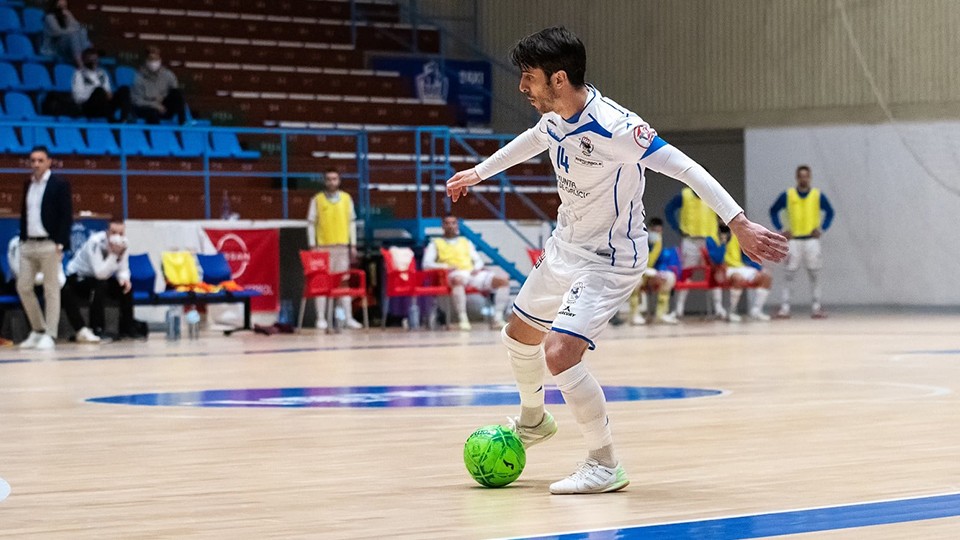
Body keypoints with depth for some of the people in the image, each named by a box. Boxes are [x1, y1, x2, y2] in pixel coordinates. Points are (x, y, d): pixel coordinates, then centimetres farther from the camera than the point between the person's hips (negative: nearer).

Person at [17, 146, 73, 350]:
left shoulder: (59, 184, -3)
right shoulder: (28, 185, 15)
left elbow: (66, 215, -7)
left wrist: (60, 243, -14)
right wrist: (22, 239, 11)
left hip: (49, 245, -6)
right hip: (28, 244, 6)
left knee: (51, 290, -2)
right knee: (23, 287, 4)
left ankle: (49, 335, 0)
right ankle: (38, 330, 17)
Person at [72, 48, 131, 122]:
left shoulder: (102, 73, 20)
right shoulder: (79, 74, 3)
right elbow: (79, 97, -7)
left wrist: (108, 94, -8)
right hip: (88, 108, -5)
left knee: (124, 89, -15)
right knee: (99, 90, -33)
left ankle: (124, 118, -36)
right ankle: (111, 119, -39)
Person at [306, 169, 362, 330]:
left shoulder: (346, 198, 8)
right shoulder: (317, 200, 1)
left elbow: (352, 222, 11)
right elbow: (311, 224, 1)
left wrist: (353, 245, 7)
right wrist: (312, 246, -5)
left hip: (342, 246, 2)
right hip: (323, 247, -2)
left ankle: (348, 318, 6)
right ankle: (321, 319, 0)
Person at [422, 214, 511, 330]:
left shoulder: (466, 242, 31)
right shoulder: (435, 244, 19)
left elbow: (478, 260, 25)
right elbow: (426, 264, 6)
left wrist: (477, 268, -1)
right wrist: (446, 266, -10)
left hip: (473, 273, 4)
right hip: (454, 274, -4)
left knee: (503, 278, -22)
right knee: (458, 279, -45)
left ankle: (498, 318, -23)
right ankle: (463, 319, -43)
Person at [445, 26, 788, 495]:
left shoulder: (612, 127, -30)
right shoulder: (553, 118, -5)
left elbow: (684, 168, -31)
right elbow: (532, 140, 21)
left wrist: (739, 224, -38)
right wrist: (479, 172, 35)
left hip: (608, 260, -9)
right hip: (564, 246, 9)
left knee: (559, 354, -24)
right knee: (519, 337, 23)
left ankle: (605, 465, -9)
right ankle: (532, 420, 53)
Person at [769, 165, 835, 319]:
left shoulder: (818, 195, 3)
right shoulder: (787, 195, 3)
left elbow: (830, 212, 11)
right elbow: (773, 211, 10)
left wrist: (821, 229, 0)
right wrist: (781, 229, 1)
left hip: (812, 240, 0)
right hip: (794, 240, 0)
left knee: (814, 274, 0)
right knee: (790, 274, -3)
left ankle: (816, 307, 5)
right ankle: (785, 307, -3)